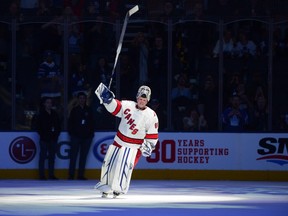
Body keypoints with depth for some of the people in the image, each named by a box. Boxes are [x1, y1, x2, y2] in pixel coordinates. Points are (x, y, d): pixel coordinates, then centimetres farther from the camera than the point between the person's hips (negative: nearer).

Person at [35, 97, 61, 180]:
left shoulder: (54, 114, 10)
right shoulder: (41, 114, -2)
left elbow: (58, 126, 12)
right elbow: (38, 127, -4)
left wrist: (56, 134, 0)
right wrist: (43, 135, -11)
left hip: (53, 139, 5)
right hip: (44, 139, -5)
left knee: (52, 157, 6)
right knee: (43, 157, -3)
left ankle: (51, 175, 11)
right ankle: (42, 175, -1)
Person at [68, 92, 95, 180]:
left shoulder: (89, 110, 9)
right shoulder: (74, 110, 4)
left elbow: (92, 123, 12)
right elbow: (70, 122, 4)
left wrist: (91, 133, 5)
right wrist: (71, 132, -3)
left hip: (87, 136, 2)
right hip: (76, 136, -2)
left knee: (83, 156, 5)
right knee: (73, 156, -4)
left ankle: (81, 175, 8)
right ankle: (71, 175, -3)